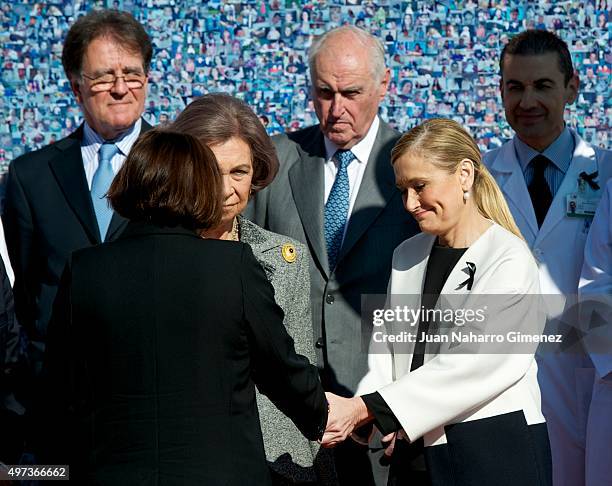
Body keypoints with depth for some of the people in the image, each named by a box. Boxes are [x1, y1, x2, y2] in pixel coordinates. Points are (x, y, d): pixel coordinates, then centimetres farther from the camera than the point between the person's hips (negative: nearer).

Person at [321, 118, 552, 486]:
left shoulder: (509, 261, -11)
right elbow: (388, 347, 8)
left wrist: (366, 409, -20)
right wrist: (372, 413, -12)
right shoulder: (407, 256, 11)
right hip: (415, 448, 6)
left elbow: (472, 365, -18)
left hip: (494, 452, -6)